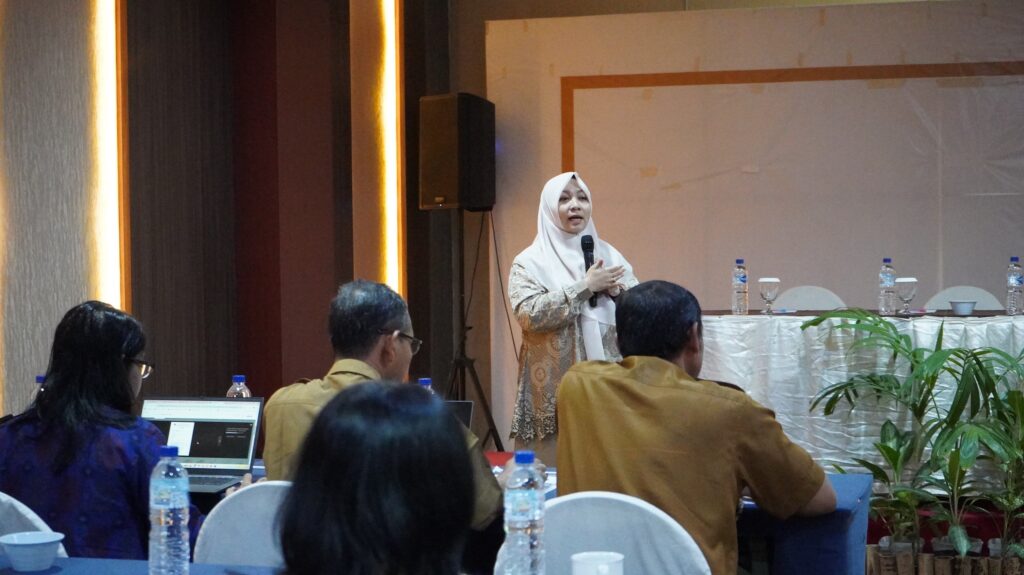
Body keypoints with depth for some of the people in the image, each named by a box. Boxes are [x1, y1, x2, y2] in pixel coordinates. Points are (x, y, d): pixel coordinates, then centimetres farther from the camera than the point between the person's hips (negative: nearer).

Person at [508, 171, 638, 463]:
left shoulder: (608, 254, 13)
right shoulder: (530, 261, 0)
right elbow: (529, 314, -16)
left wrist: (615, 289, -10)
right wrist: (585, 287, -15)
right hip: (555, 390, -3)